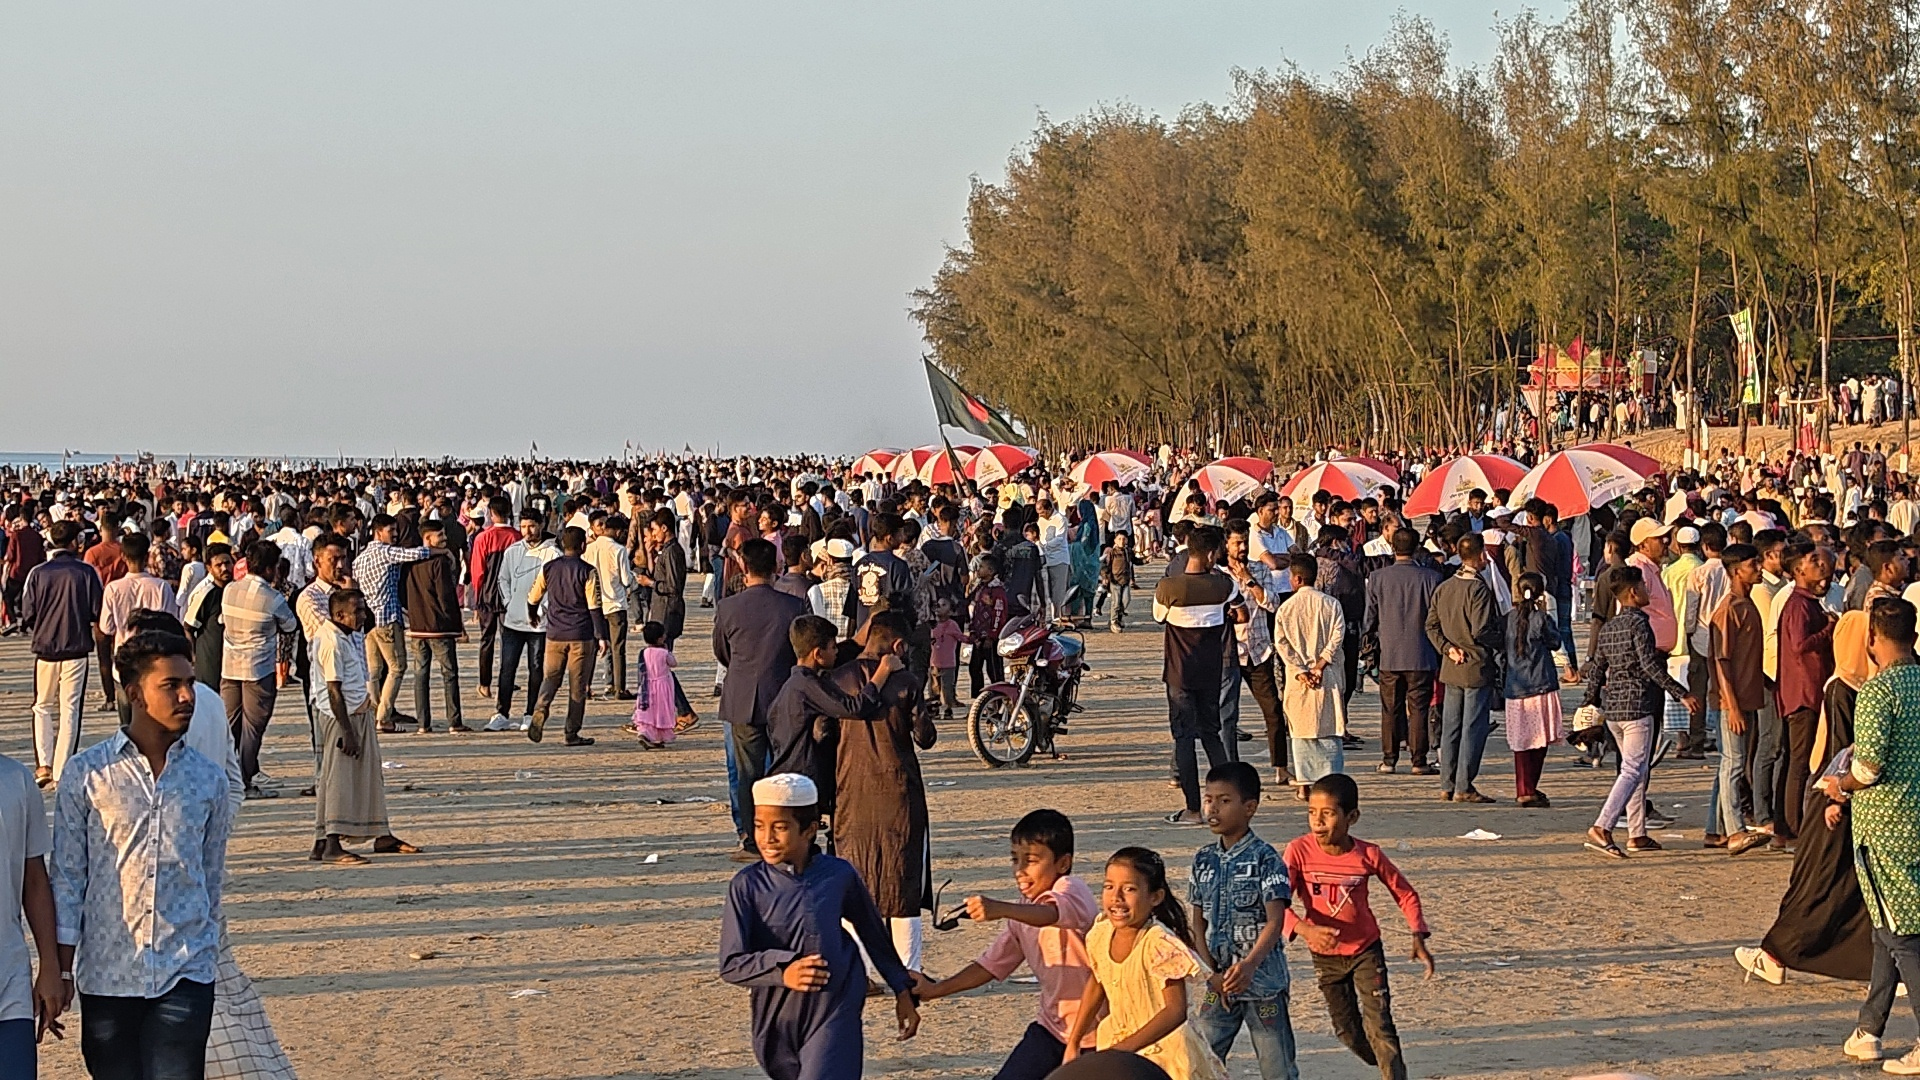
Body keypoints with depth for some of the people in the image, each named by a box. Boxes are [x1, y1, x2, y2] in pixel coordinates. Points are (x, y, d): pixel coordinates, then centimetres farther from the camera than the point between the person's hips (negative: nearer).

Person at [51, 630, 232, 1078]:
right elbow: (67, 875, 1)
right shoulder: (88, 772, -2)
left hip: (185, 974, 1)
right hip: (106, 973, -1)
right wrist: (61, 970, 0)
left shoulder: (208, 779, 4)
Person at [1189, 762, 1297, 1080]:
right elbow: (1199, 922, 9)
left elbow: (1276, 921, -18)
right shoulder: (1204, 860, 6)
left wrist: (1249, 965, -33)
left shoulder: (1264, 857, -10)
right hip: (1219, 982, 5)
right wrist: (1212, 973, -3)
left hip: (1262, 979, -5)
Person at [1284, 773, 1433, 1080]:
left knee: (1379, 1025, -13)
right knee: (1348, 1032, 13)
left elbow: (1405, 893, -2)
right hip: (1325, 954, 2)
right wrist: (1305, 929, -42)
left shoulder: (1368, 855, -16)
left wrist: (1418, 938, -13)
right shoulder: (1300, 851, -18)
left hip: (1366, 950, -2)